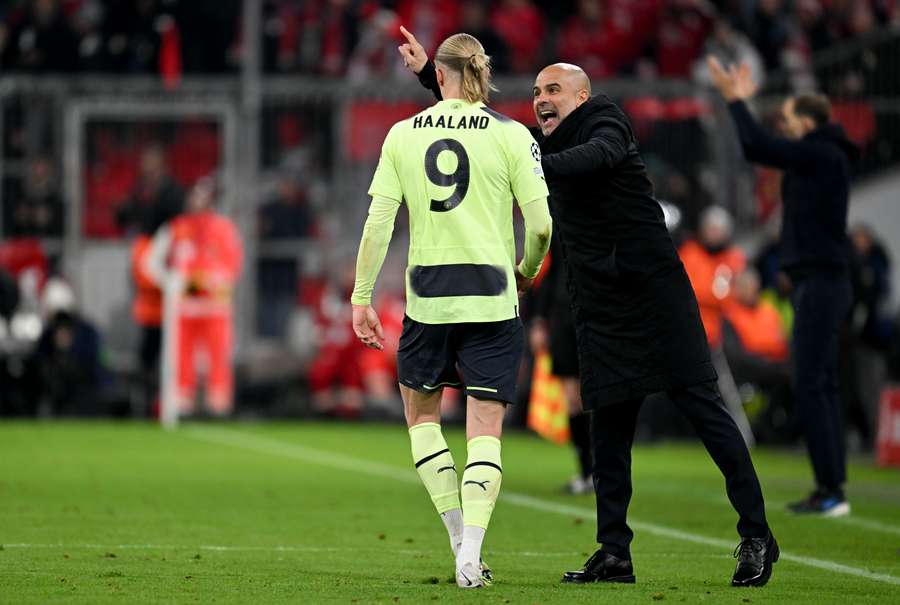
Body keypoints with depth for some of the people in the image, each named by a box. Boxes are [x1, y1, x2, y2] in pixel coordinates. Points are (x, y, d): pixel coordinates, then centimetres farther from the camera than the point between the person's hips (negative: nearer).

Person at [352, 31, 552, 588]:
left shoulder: (403, 135, 3)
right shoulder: (510, 135, -2)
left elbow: (378, 222, -1)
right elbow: (540, 224, -5)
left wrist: (362, 297, 5)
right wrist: (527, 271, 15)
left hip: (427, 300, 1)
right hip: (492, 300, -1)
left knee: (422, 413, 21)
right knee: (486, 428, 2)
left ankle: (459, 536, 13)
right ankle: (470, 553, -11)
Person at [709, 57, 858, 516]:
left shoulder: (823, 156, -13)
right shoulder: (818, 158, 14)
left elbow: (758, 148, -18)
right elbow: (763, 149, 29)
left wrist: (735, 99, -5)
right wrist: (740, 101, 29)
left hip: (821, 284, -10)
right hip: (817, 283, 10)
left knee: (810, 385, -11)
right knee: (821, 385, 9)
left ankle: (831, 490, -13)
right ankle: (830, 489, 11)